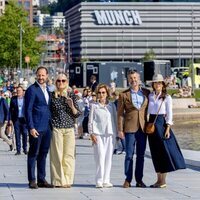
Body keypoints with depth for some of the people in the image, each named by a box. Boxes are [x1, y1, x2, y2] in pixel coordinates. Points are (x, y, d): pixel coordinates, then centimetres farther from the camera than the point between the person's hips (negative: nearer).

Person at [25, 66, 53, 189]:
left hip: (47, 127, 7)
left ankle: (41, 180, 15)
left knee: (43, 154, 10)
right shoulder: (32, 90, -7)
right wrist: (31, 127, -17)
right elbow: (28, 110, -11)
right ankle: (32, 180, 3)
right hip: (36, 128, -7)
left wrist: (51, 124, 13)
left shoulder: (47, 89, 15)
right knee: (33, 154, -1)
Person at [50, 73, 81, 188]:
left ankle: (68, 180, 6)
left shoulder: (72, 96, 8)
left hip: (69, 128, 2)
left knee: (69, 155, 0)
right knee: (57, 155, -3)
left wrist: (72, 106, -10)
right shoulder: (52, 96, 4)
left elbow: (77, 114, 8)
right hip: (56, 128, -2)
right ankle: (59, 180, 2)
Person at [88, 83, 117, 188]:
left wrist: (115, 133, 8)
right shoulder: (94, 106, 6)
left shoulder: (112, 105, 12)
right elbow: (90, 121, 5)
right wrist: (91, 134, -4)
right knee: (100, 157, -10)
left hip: (110, 134, 3)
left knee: (108, 157, 2)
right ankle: (99, 181, -8)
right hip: (98, 134, -3)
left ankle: (106, 180, 7)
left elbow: (115, 119, 14)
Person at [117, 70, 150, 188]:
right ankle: (128, 180, 3)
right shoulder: (124, 95, 1)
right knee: (129, 155, -3)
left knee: (141, 155, 7)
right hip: (130, 128, -3)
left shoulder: (146, 93, 9)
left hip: (143, 128, 3)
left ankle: (139, 180, 13)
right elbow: (120, 113, 0)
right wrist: (120, 129, -6)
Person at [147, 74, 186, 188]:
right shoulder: (150, 96, 9)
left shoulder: (167, 97, -2)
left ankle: (163, 181, -2)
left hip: (162, 123, -4)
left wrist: (168, 128, -12)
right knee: (155, 153, 6)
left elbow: (169, 114, -4)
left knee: (164, 150, -5)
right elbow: (148, 111, 12)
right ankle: (159, 180, 12)